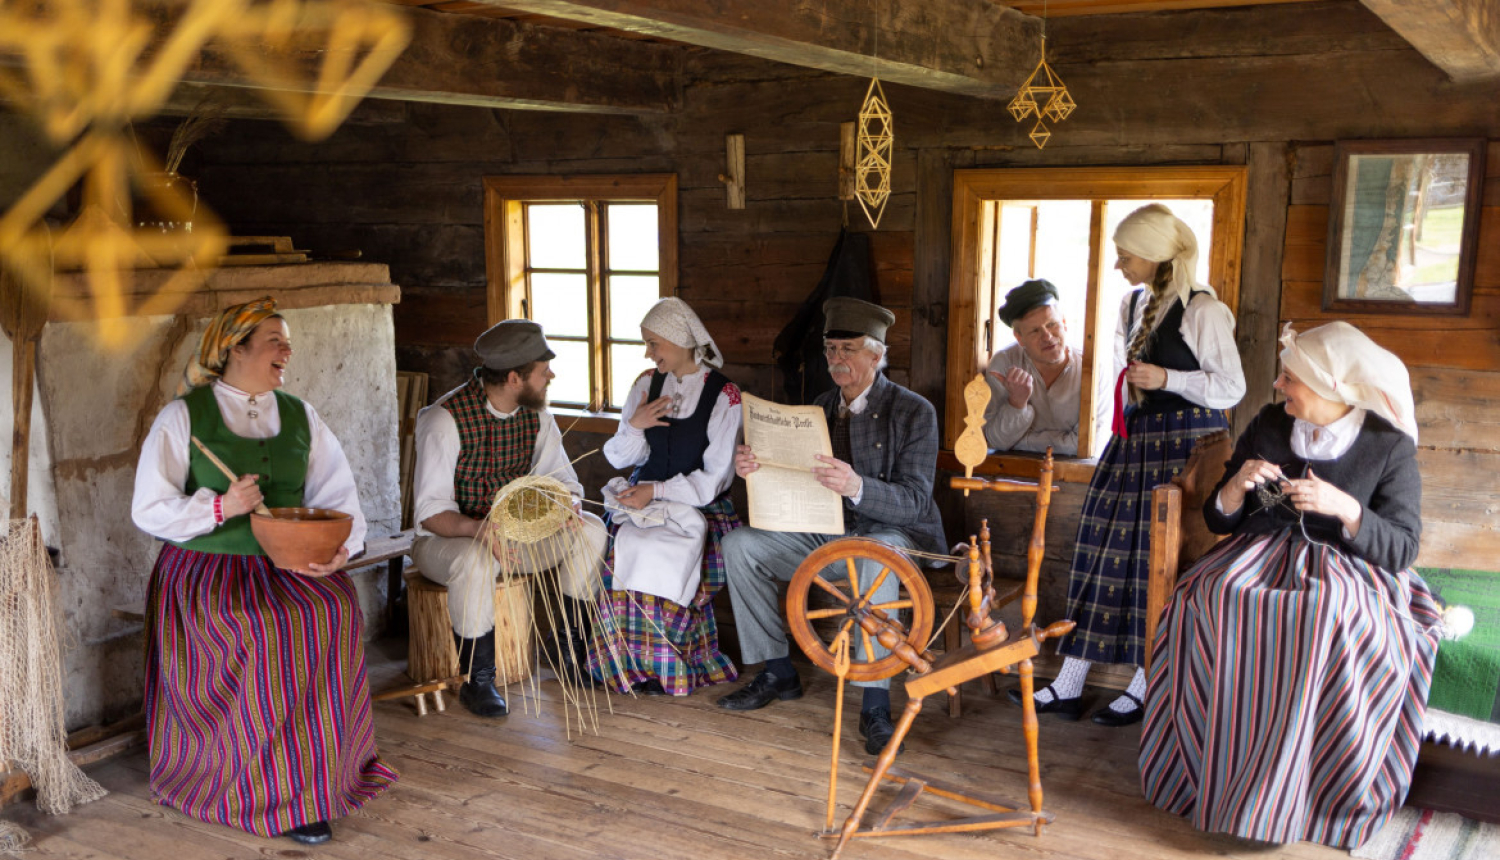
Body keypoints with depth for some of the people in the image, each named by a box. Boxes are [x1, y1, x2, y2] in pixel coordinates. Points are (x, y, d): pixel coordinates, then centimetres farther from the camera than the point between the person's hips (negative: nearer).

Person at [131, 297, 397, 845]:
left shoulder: (300, 416, 13)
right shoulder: (183, 417, 1)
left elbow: (338, 496, 8)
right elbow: (148, 511, -2)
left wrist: (341, 548, -13)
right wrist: (220, 507, -18)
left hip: (286, 566, 4)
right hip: (205, 570, -4)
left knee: (334, 606, -25)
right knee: (265, 628, -30)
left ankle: (323, 771, -12)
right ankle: (281, 796, -17)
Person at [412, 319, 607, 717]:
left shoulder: (536, 413, -2)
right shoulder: (446, 419, -22)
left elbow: (560, 476, 2)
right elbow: (431, 513, -25)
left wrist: (567, 503, -23)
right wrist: (480, 529, -45)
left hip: (511, 530, 6)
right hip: (445, 538, -6)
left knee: (591, 531, -14)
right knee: (477, 560, -40)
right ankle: (477, 681, -20)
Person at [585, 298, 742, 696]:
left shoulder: (723, 394, -6)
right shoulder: (647, 383, 10)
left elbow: (714, 477, -9)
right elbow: (618, 457, 12)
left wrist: (656, 491, -17)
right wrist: (634, 426, -9)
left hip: (699, 506, -4)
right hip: (643, 498, 4)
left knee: (662, 556, -32)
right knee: (621, 554, -26)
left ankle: (663, 665, -13)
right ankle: (632, 660, -12)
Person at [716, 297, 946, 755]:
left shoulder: (914, 412, -10)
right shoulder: (821, 407, 9)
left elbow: (913, 501, -19)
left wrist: (857, 486, -38)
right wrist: (754, 467, -14)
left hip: (896, 534, -6)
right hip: (826, 531, 6)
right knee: (739, 544, -8)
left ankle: (875, 703, -34)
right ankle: (777, 673, 2)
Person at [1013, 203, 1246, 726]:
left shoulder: (1201, 310, -10)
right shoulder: (1133, 305, 15)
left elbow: (1232, 387, -10)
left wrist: (1165, 379, -19)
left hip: (1184, 445, -8)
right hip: (1132, 443, 8)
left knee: (1161, 559, -4)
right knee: (1104, 551, 5)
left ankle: (1145, 688, 10)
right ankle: (1068, 687, 9)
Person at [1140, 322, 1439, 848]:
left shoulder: (1390, 446, -2)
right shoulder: (1268, 425, 8)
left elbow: (1402, 550, -6)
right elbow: (1219, 521, 12)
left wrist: (1345, 508, -21)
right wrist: (1237, 486, -10)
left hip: (1346, 568, -3)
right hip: (1263, 554, 3)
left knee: (1330, 616, -38)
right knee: (1216, 598, -31)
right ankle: (1217, 777, -24)